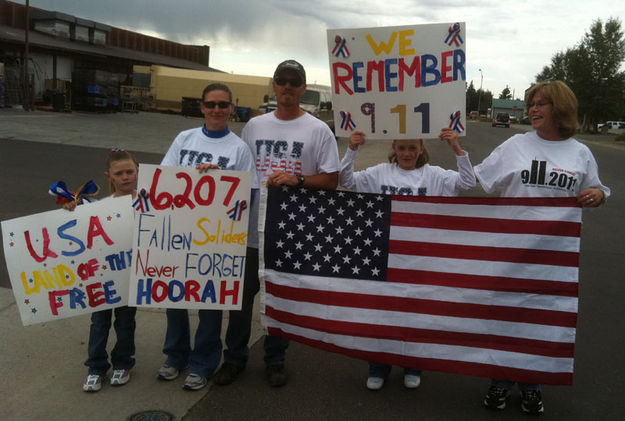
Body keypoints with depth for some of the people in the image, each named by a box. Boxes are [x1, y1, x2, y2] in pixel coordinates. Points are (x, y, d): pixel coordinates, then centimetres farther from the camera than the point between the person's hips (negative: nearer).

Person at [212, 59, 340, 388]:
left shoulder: (318, 130, 0)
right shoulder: (254, 126, 10)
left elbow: (331, 180, -3)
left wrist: (298, 179, -17)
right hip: (253, 225, 3)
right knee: (242, 292, 10)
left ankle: (275, 359, 28)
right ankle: (235, 357, 27)